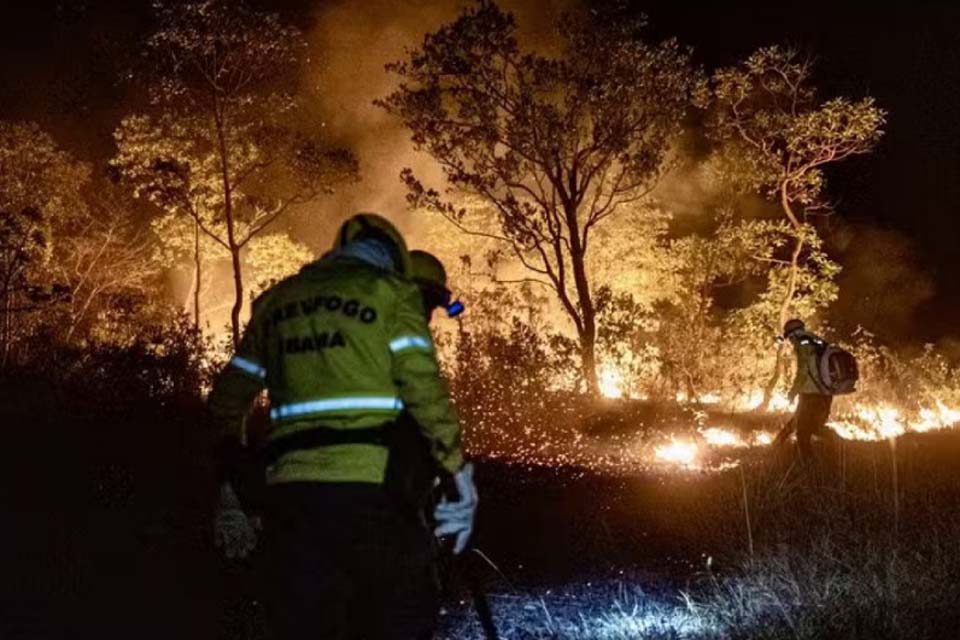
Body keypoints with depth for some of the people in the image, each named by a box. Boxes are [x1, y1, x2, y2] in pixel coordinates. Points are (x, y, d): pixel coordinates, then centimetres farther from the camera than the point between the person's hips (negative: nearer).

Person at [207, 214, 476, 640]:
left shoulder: (275, 302, 20)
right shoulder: (390, 292, 5)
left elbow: (227, 402, 21)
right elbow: (425, 392, -6)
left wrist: (230, 493, 28)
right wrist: (457, 470, 1)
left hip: (289, 495, 4)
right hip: (371, 490, -4)